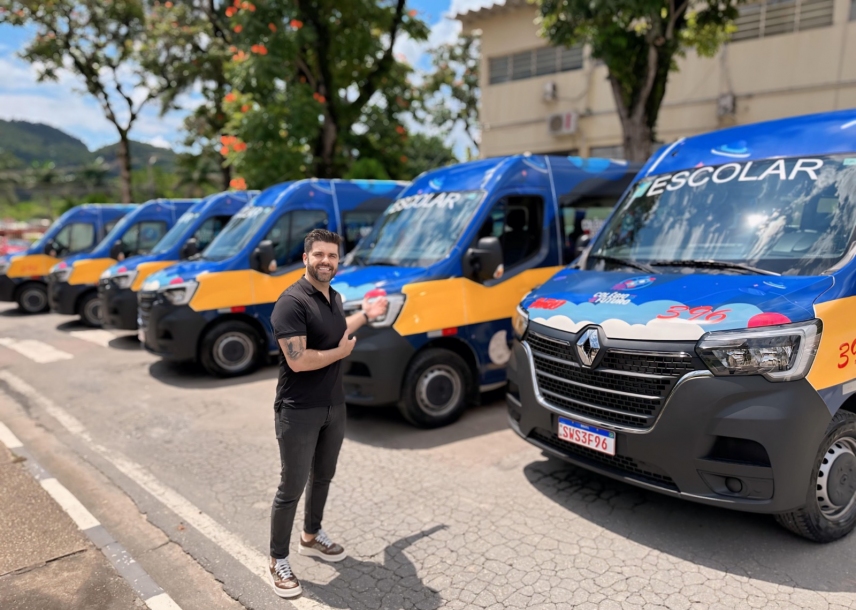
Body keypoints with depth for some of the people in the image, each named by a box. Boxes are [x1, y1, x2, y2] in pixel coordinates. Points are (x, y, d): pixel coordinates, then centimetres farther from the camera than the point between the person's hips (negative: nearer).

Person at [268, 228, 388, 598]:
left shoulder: (334, 297, 6)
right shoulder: (292, 302, -22)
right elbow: (298, 360, -29)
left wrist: (365, 315, 23)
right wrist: (341, 352, -16)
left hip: (334, 406, 8)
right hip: (299, 411, -8)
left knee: (323, 477, 22)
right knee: (292, 488, 4)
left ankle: (311, 537, 43)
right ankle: (278, 561, 22)